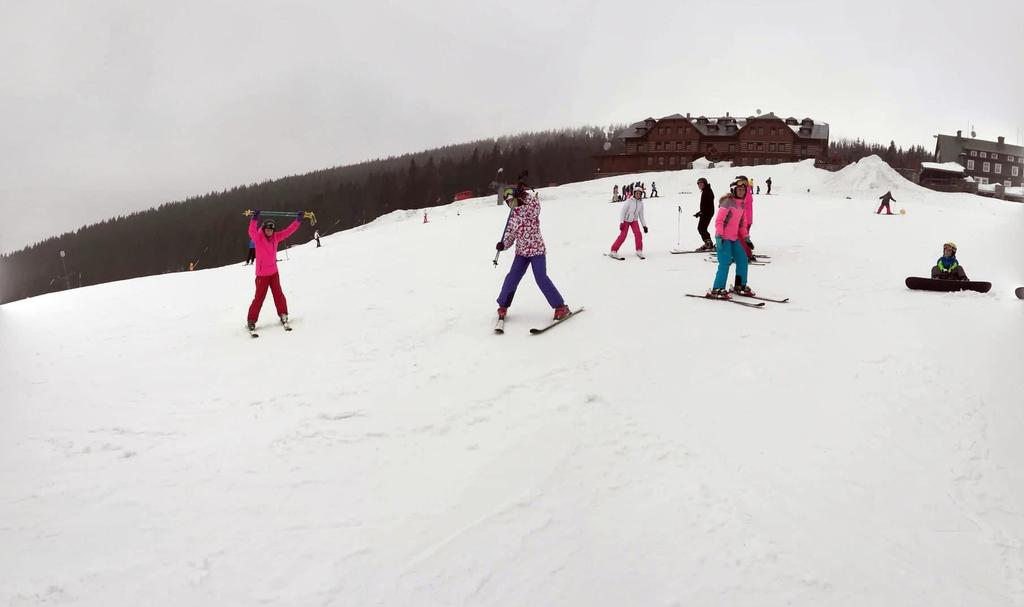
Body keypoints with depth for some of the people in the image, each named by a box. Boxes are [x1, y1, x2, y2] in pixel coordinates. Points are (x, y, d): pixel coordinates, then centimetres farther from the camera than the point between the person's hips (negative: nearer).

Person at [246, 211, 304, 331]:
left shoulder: (276, 237, 3)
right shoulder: (258, 238, -11)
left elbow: (288, 231, 5)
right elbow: (252, 231, -32)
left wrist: (298, 220, -1)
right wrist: (254, 219, -46)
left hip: (274, 272, 4)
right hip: (262, 273, -4)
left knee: (278, 294, 6)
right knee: (259, 297, -3)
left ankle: (283, 314, 23)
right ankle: (251, 320, 6)